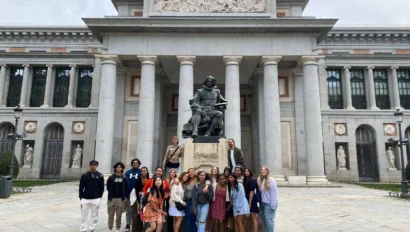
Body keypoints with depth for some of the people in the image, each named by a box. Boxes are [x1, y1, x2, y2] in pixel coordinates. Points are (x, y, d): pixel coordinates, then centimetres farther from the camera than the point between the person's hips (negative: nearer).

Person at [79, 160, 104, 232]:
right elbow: (81, 187, 3)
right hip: (85, 199, 0)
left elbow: (102, 188, 6)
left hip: (96, 199, 0)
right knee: (84, 216, 5)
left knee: (94, 216, 7)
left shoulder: (100, 176, 2)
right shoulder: (84, 175, 2)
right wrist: (81, 198, -1)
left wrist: (99, 197, 2)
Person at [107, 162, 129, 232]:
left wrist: (123, 196, 0)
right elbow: (108, 187, 4)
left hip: (120, 199, 0)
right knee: (111, 215, 8)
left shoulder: (124, 178, 1)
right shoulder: (111, 178, -1)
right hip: (111, 198, 0)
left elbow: (126, 188, 4)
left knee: (119, 215, 8)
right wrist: (111, 194, 4)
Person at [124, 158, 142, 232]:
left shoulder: (141, 172, -1)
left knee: (136, 211, 10)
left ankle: (136, 225, 23)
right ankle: (128, 225, 16)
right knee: (129, 211, 8)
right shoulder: (128, 172, 7)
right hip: (128, 195, 2)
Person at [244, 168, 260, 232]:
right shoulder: (246, 180, 10)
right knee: (251, 218, 14)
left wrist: (249, 203, -20)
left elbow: (252, 192, -18)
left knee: (253, 218, -4)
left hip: (252, 201, -9)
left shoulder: (252, 180, -15)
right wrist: (248, 202, 8)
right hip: (248, 200, 9)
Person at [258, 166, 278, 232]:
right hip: (262, 203, 6)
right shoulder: (259, 179, 4)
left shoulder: (271, 180, -14)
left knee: (269, 220, -3)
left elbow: (274, 193, -15)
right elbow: (259, 191, 8)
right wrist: (260, 202, 4)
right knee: (264, 219, 13)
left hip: (269, 203, -6)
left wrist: (273, 205, -16)